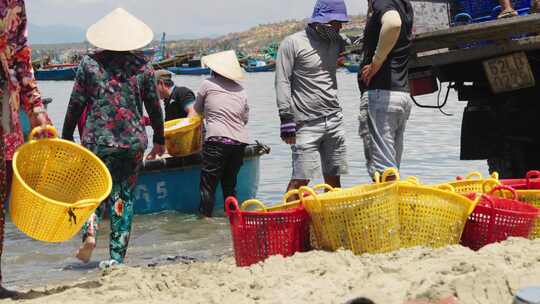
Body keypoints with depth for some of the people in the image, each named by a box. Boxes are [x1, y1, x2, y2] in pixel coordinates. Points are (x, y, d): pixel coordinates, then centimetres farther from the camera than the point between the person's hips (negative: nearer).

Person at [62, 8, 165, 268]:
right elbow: (154, 108, 9)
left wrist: (66, 138, 8)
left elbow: (75, 105, -1)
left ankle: (90, 232, -11)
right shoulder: (142, 67, 3)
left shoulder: (89, 63, -1)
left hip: (97, 139, -1)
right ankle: (117, 256, 6)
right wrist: (159, 140, 21)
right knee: (124, 196, 8)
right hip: (133, 141, 1)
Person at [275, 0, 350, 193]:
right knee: (301, 178, -10)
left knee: (333, 177, 7)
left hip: (334, 119, 6)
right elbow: (282, 83, -7)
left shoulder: (335, 41, 14)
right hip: (306, 124, -6)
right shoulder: (292, 43, -4)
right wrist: (286, 119, -13)